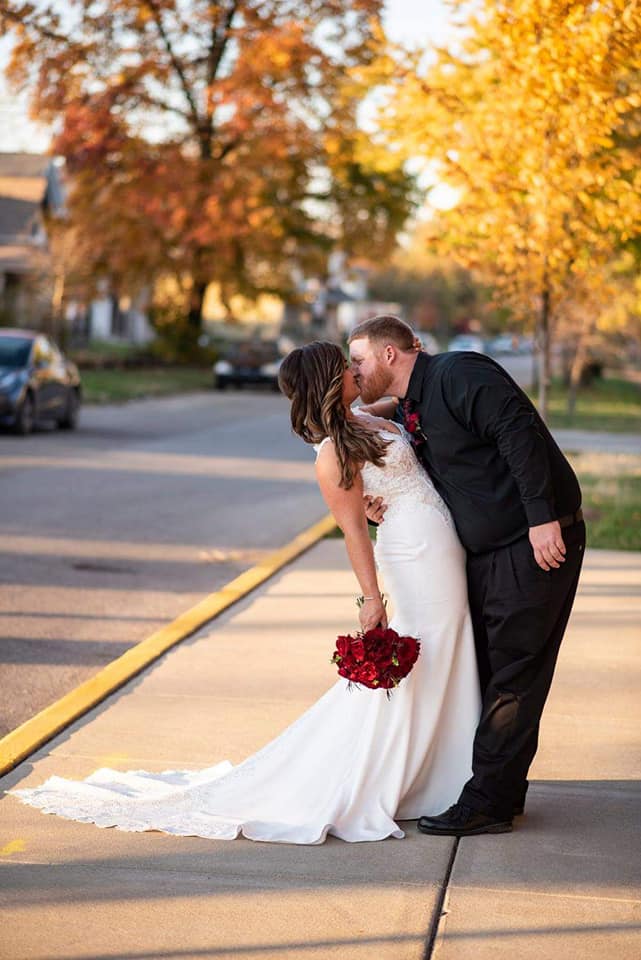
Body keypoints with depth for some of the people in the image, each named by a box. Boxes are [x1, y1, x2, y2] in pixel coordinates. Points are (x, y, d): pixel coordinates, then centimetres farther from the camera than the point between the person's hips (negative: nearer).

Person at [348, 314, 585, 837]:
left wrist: (542, 517, -27)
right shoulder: (409, 410, 15)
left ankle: (488, 802, 0)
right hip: (489, 552, 10)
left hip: (539, 542, -10)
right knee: (484, 669, 14)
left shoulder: (459, 373, -14)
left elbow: (519, 433, -23)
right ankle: (502, 788, 25)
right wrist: (386, 508, -1)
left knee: (513, 673, -5)